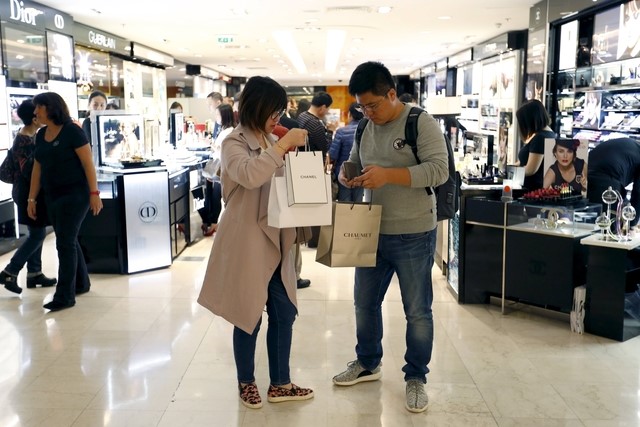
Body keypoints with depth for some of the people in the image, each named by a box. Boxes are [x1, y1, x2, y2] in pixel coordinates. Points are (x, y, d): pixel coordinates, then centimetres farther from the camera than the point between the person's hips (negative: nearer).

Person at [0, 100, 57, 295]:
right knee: (37, 234, -5)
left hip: (33, 191, 9)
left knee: (37, 233, 13)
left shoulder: (31, 135, 7)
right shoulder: (23, 142, -21)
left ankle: (34, 273, 20)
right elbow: (29, 171, -23)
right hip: (29, 193, -9)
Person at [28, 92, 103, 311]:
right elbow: (37, 168, 13)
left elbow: (88, 164, -13)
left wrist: (94, 193, -18)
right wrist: (32, 198, 11)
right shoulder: (41, 135, 9)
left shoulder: (72, 131, -12)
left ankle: (65, 295, -2)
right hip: (53, 196, 7)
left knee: (64, 242, -8)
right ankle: (82, 283, 30)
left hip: (75, 194, -7)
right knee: (67, 240, 14)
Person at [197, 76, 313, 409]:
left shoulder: (271, 143, 13)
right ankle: (246, 382, 26)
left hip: (275, 240, 7)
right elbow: (250, 175, -31)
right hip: (247, 242, -7)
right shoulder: (234, 143, -10)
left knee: (284, 313, 10)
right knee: (249, 316, 6)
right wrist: (285, 144, -26)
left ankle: (280, 384, 24)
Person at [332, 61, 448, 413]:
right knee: (364, 303, 17)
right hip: (372, 232, 7)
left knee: (417, 311, 6)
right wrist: (346, 175, -8)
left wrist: (388, 175, -30)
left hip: (413, 236, -6)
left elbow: (439, 170, -21)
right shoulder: (365, 126, 8)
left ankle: (416, 377, 23)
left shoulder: (421, 122, -12)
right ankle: (368, 363, 37)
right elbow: (352, 161, 17)